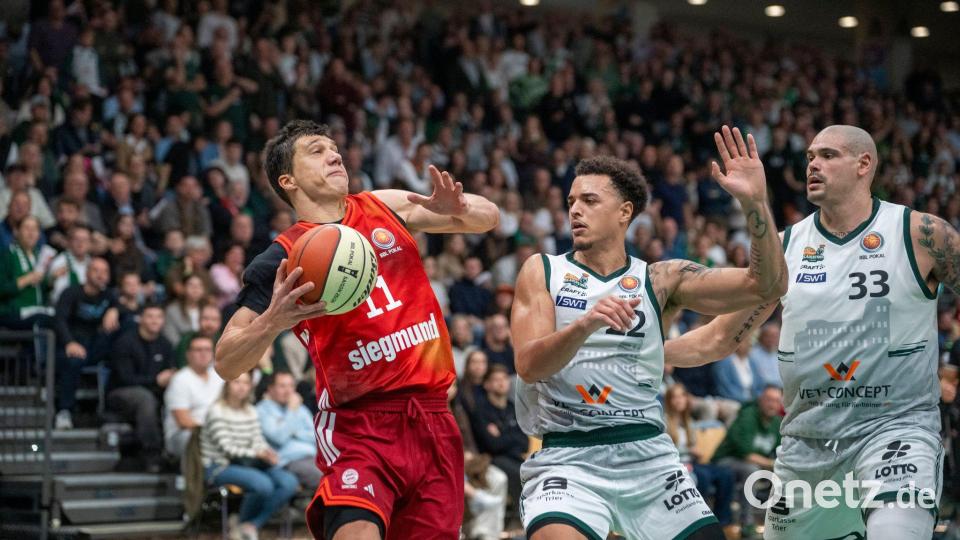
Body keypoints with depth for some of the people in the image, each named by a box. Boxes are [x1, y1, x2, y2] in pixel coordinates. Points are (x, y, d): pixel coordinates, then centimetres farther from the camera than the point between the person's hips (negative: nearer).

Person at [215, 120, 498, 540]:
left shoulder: (384, 207, 12)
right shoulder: (285, 258, -1)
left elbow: (488, 218, 18)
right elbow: (225, 363, -3)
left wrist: (460, 209, -5)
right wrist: (273, 321, -22)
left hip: (432, 419, 5)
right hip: (359, 423, -5)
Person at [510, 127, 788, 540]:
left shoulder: (660, 281, 8)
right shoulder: (543, 271, 6)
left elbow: (766, 286, -2)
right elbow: (529, 364, -9)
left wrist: (755, 202, -15)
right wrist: (586, 323, -27)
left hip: (647, 456, 3)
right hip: (568, 459, -3)